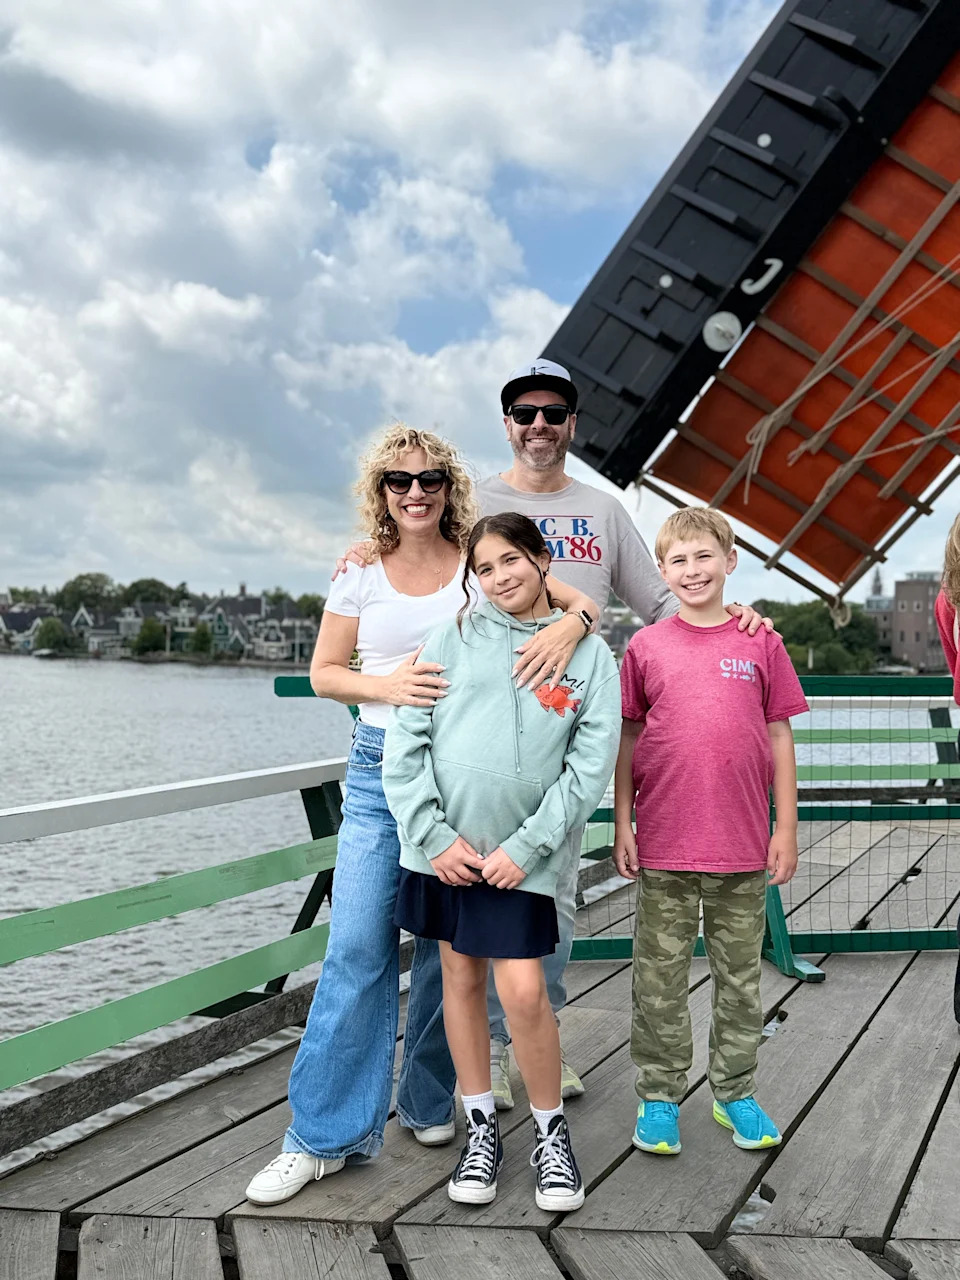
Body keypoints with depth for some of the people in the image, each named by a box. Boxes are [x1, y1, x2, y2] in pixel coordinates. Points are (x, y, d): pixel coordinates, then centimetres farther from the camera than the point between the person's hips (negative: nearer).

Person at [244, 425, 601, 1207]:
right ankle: (325, 1135, 8)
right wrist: (390, 685, -12)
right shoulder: (361, 575, 5)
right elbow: (324, 673, 7)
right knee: (358, 947, -4)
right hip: (382, 768, 0)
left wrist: (570, 623, -24)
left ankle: (431, 1102, 30)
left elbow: (584, 600, -1)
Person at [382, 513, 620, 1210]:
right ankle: (482, 1126, 29)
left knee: (524, 992, -7)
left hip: (521, 855, -2)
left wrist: (525, 847, -11)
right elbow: (406, 745, -1)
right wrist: (434, 836, -8)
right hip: (443, 845, 2)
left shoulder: (589, 654, 1)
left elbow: (590, 766, -4)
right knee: (462, 977, 11)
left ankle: (552, 1131, 17)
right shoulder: (452, 641, 3)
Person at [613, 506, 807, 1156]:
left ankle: (735, 1092, 29)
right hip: (664, 846, -1)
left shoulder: (761, 644, 1)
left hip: (743, 847, 1)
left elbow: (780, 738, 4)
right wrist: (622, 825, 1)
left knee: (741, 975, 13)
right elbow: (628, 741, 4)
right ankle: (659, 1096, 23)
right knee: (660, 979, 8)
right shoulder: (646, 647, 0)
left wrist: (786, 828, 2)